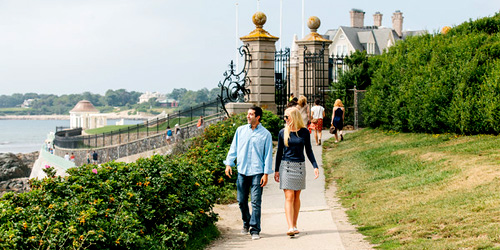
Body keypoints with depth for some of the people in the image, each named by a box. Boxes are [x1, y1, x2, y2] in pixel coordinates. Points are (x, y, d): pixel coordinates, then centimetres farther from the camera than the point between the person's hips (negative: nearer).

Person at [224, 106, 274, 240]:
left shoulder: (265, 134, 2)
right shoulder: (240, 130, 10)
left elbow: (268, 155, 2)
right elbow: (233, 148, 15)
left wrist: (266, 173, -3)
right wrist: (229, 163, 6)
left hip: (257, 172, -3)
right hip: (242, 171, 3)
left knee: (256, 202, -7)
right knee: (242, 200, 8)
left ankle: (255, 230, -2)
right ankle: (246, 223, 30)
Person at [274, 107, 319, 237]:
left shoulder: (304, 132, 2)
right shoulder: (283, 133, 1)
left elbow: (309, 151, 7)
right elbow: (279, 152, 7)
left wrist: (315, 166, -2)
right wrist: (276, 170, 6)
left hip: (300, 166, 1)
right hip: (286, 166, -1)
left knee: (297, 197, 7)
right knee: (289, 197, -9)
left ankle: (294, 225, 17)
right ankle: (290, 228, -17)